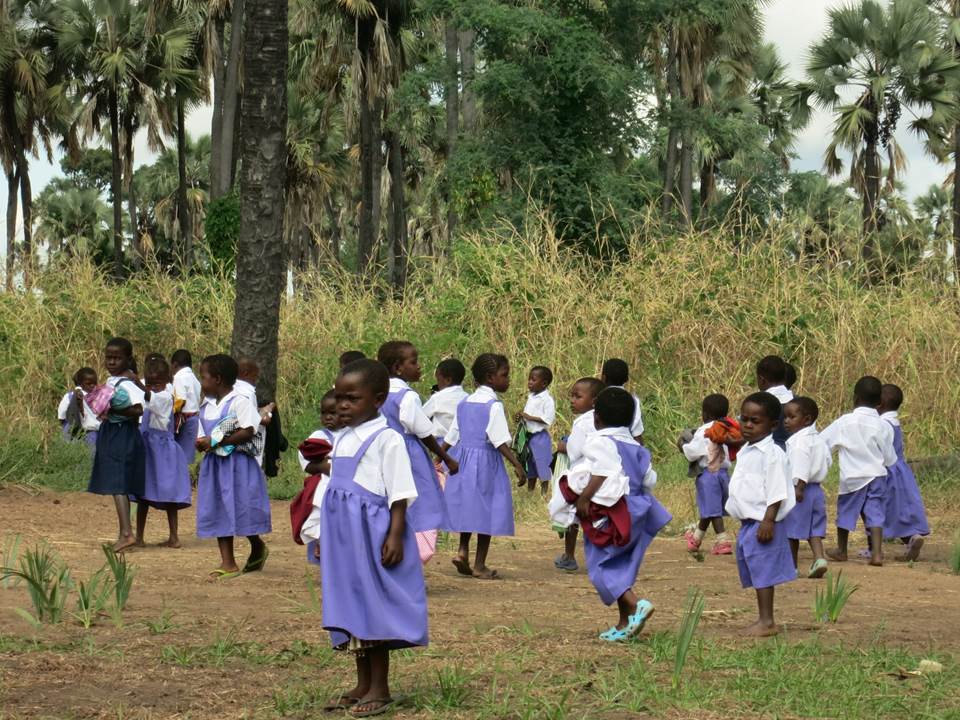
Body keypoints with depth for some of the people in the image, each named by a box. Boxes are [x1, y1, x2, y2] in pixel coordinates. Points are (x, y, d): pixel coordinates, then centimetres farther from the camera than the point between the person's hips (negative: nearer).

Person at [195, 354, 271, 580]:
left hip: (237, 463, -7)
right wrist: (201, 443, -8)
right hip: (214, 464, 7)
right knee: (219, 512, 5)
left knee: (241, 508, -5)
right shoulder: (206, 406, 13)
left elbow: (248, 432, -19)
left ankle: (257, 547, 21)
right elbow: (202, 435, 17)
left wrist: (217, 442, -19)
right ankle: (228, 563, 7)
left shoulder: (239, 402, -10)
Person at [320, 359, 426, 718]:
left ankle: (380, 689, 6)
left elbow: (399, 494, -13)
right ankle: (363, 685, 21)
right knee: (351, 608, 12)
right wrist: (324, 539, 20)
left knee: (374, 608, -2)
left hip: (373, 535, -8)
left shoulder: (387, 440, -11)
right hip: (344, 539, 8)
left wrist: (395, 536, -20)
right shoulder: (342, 439, 13)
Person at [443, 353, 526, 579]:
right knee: (486, 510, 2)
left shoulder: (464, 403, 9)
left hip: (462, 458, 7)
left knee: (468, 507, 18)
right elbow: (500, 441, -18)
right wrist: (517, 465, -18)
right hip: (486, 461, -7)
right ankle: (479, 565, 6)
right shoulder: (494, 406, -12)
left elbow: (451, 437, 12)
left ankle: (463, 551, 2)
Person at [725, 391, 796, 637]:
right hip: (748, 522, 10)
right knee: (755, 571, 13)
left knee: (763, 570, -8)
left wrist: (768, 520, -23)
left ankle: (767, 621, -4)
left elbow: (777, 492, -18)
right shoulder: (746, 451, 15)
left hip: (763, 522, -10)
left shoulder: (771, 453, -14)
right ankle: (763, 619, 20)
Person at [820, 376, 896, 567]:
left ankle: (841, 550, 30)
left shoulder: (845, 422, -8)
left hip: (852, 477, -1)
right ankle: (877, 553, -13)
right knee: (875, 513, 1)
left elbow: (822, 442, -2)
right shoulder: (883, 427, -4)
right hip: (877, 475, 1)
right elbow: (889, 459, 2)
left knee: (845, 511, 16)